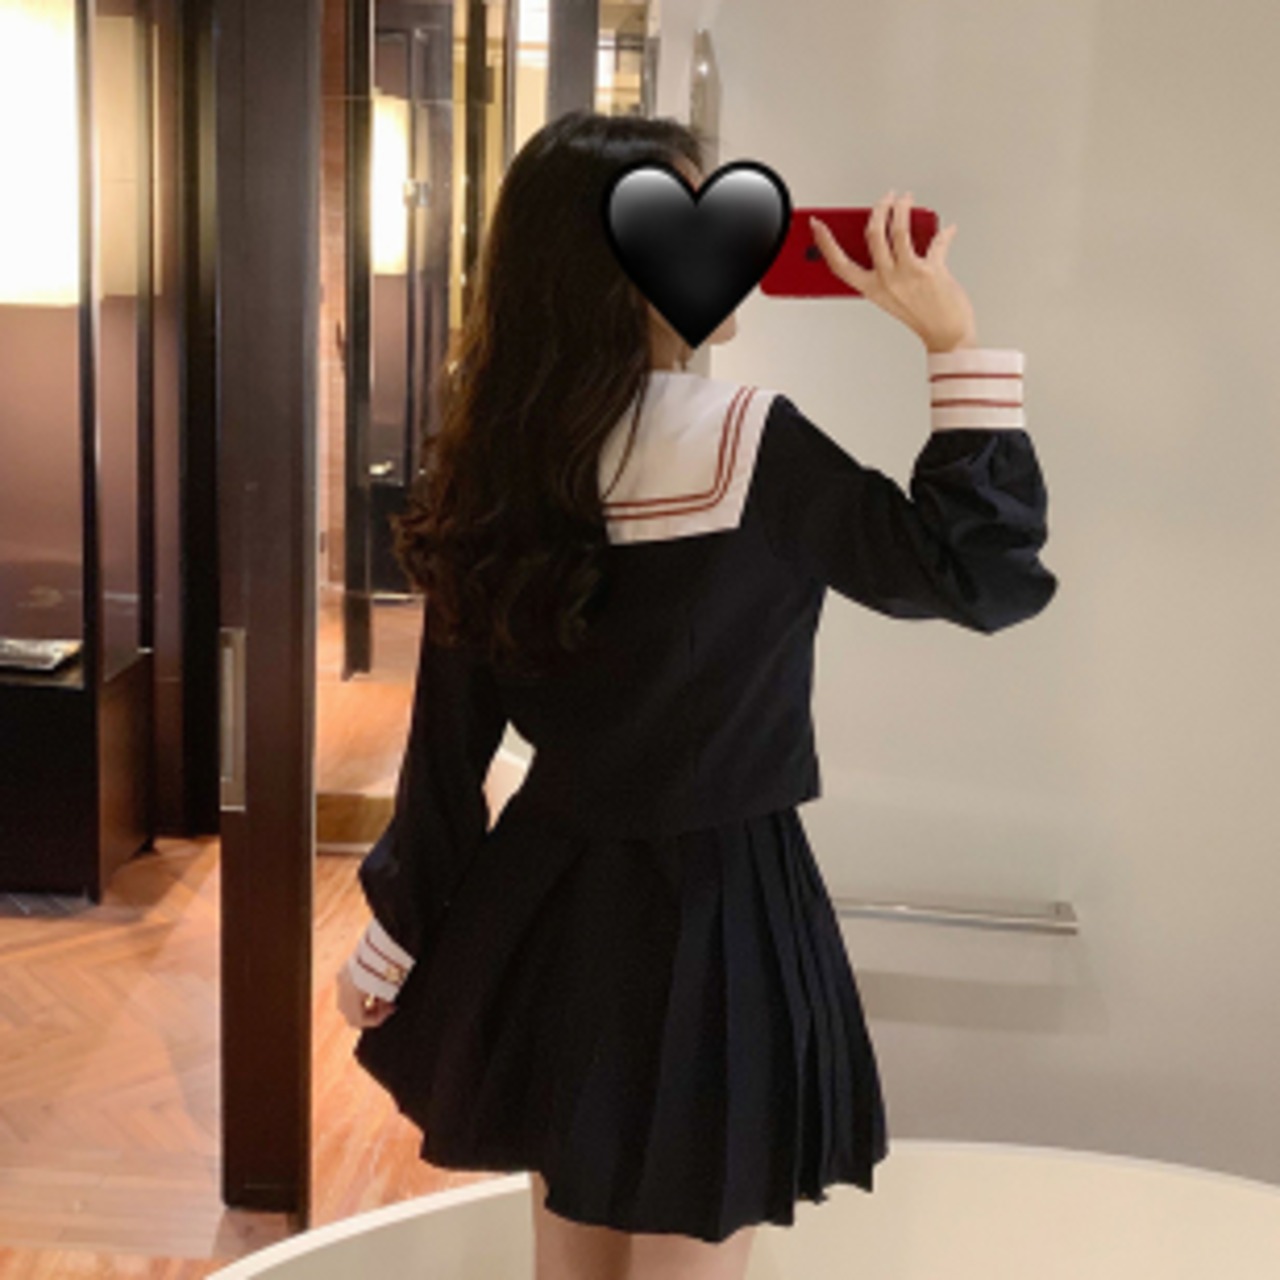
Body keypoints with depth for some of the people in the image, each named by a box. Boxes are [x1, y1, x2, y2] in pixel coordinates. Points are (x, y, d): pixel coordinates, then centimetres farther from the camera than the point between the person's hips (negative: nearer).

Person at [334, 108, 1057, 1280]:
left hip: (551, 898, 6)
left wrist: (393, 941, 13)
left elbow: (450, 728, 3)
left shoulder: (499, 463, -2)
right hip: (707, 908, -6)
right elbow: (979, 573, -13)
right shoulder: (746, 444, -20)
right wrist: (958, 345, -9)